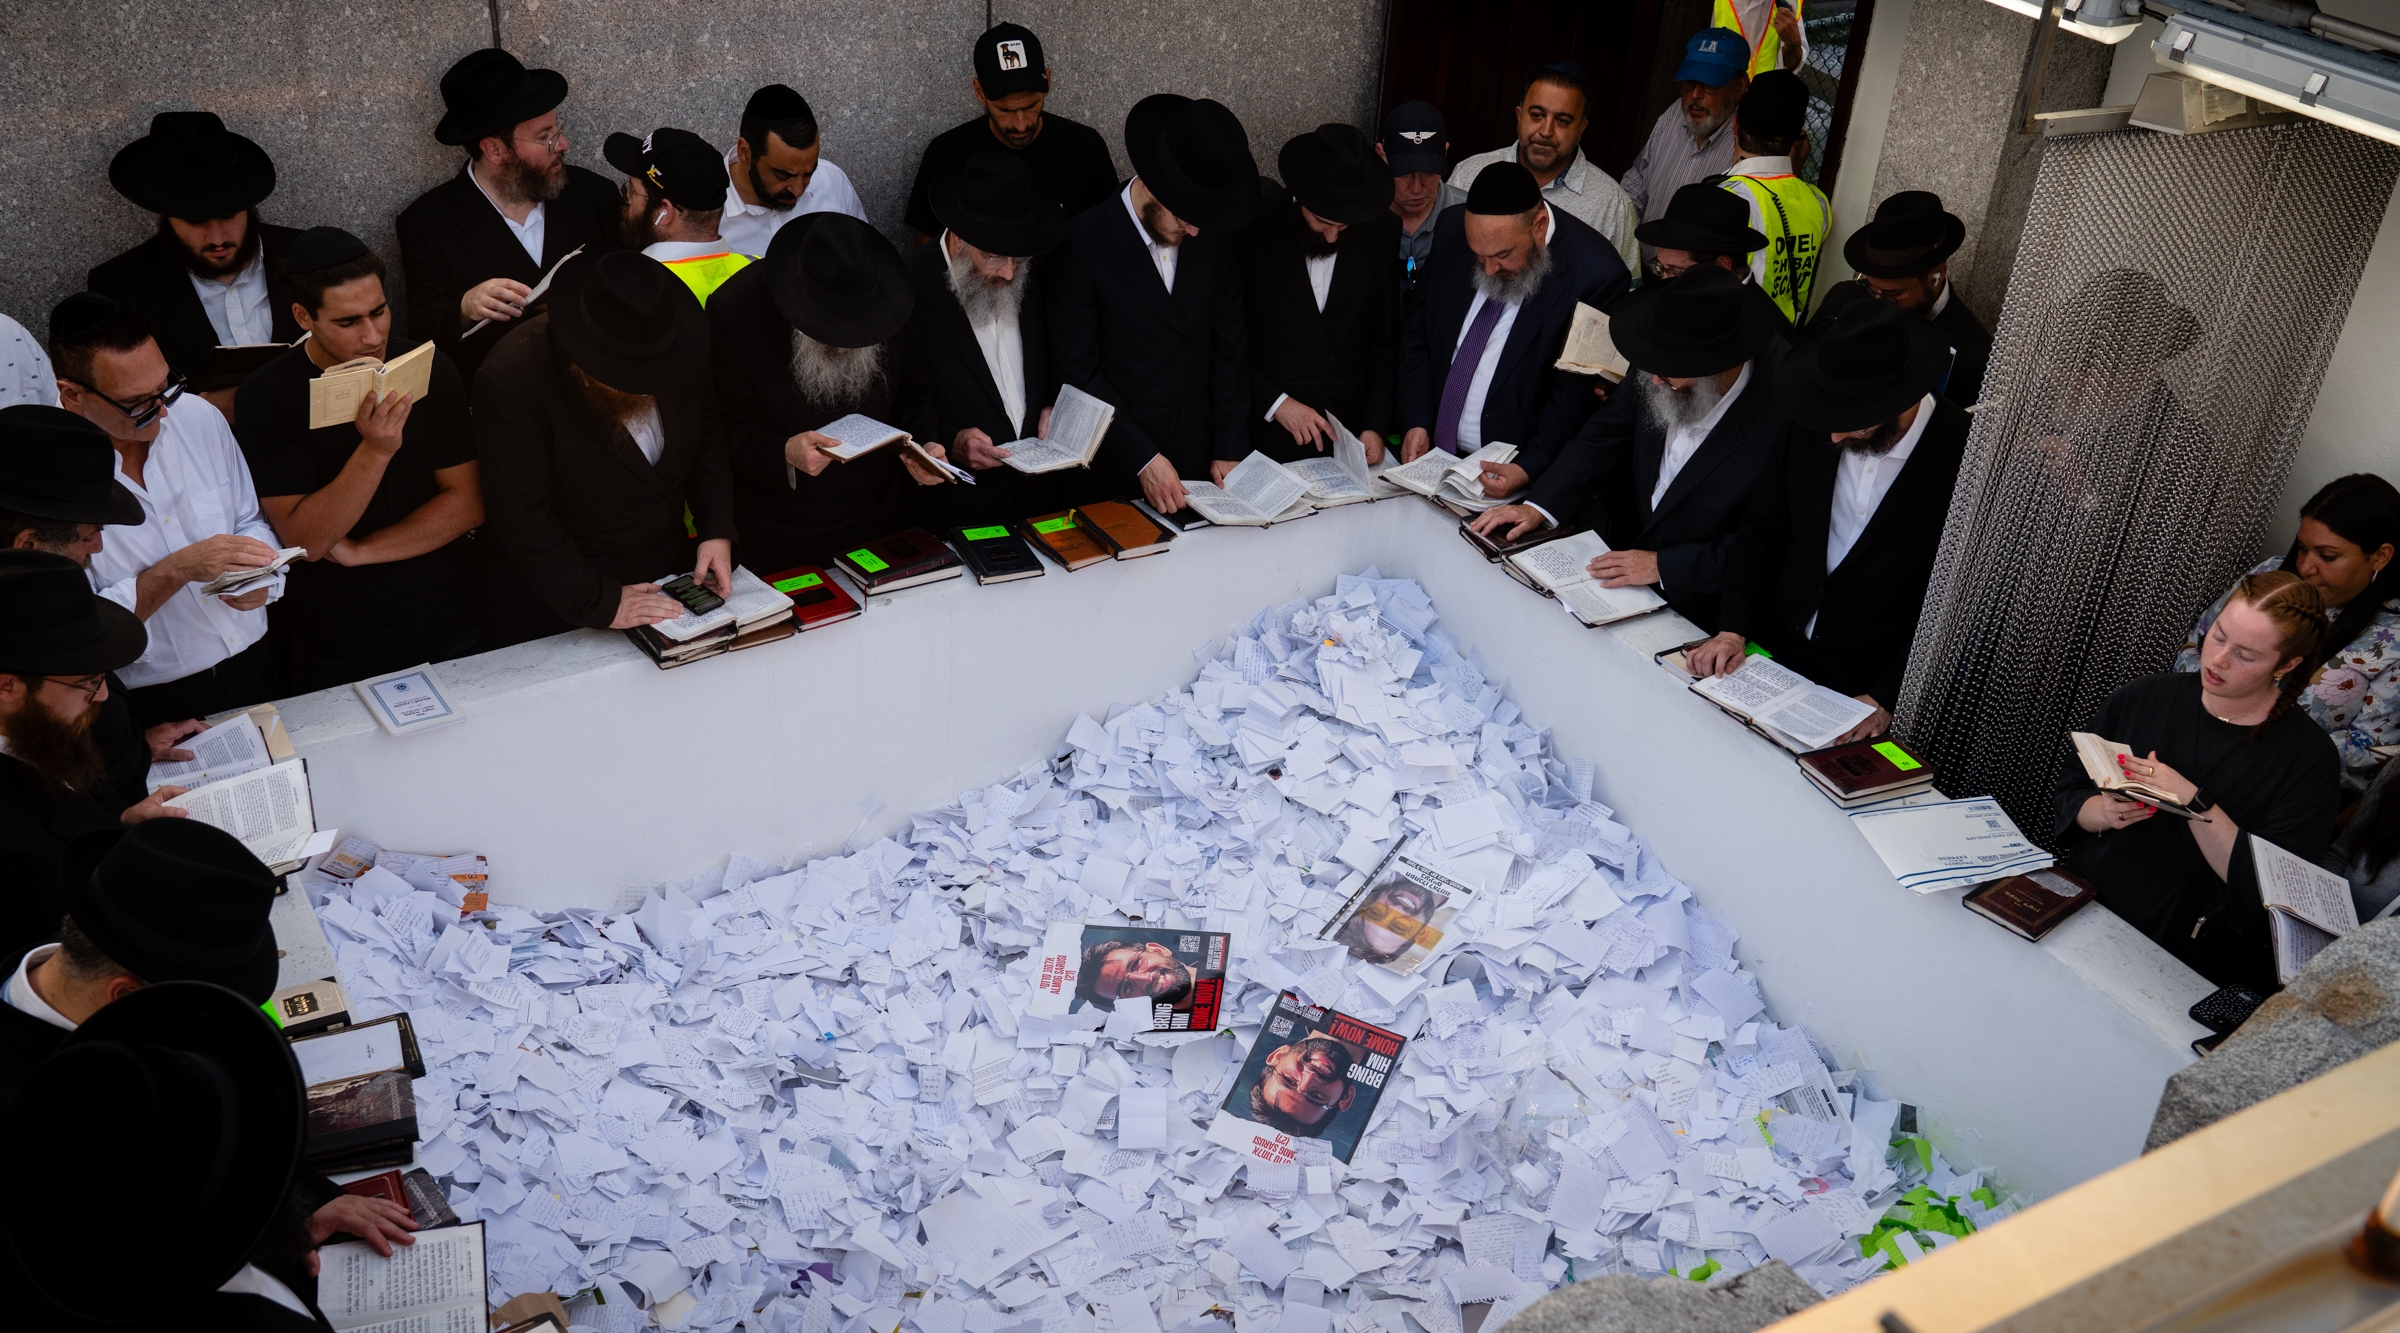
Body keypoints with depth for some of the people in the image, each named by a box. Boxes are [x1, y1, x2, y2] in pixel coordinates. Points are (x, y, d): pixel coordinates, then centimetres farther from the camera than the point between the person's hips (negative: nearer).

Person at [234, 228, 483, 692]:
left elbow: (469, 503, -8)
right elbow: (306, 539, -18)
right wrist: (375, 450, -30)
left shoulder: (430, 370, -6)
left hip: (452, 632, 2)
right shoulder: (269, 396, -13)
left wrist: (359, 551, -14)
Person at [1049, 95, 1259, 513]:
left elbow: (1230, 348, 6)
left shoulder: (1213, 236, 0)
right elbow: (1077, 369, -12)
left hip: (1202, 458, 4)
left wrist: (1230, 450, 0)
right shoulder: (1084, 242, -13)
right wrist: (1143, 458, -16)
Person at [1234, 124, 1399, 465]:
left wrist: (1376, 426, -2)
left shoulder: (1384, 231, -4)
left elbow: (1387, 343, 4)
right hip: (1267, 436, -2)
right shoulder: (1252, 224, -12)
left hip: (1350, 436, 2)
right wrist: (1275, 401, -14)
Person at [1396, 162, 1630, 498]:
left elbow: (1578, 394, -12)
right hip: (1431, 455, 6)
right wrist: (1417, 421, -3)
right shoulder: (1453, 229, -1)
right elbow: (1418, 334, 8)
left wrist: (1528, 469, -22)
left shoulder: (1596, 276, -17)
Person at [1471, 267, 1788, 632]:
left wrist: (1663, 565, -21)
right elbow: (1603, 437, 5)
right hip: (1632, 545, 6)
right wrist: (1538, 507, -6)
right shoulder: (1657, 373, -10)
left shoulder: (1781, 417, -27)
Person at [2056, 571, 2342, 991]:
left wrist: (2193, 802, -21)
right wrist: (2104, 813, -11)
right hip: (2077, 914, 4)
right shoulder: (2143, 698, 6)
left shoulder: (2308, 756, -5)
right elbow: (2070, 789, 11)